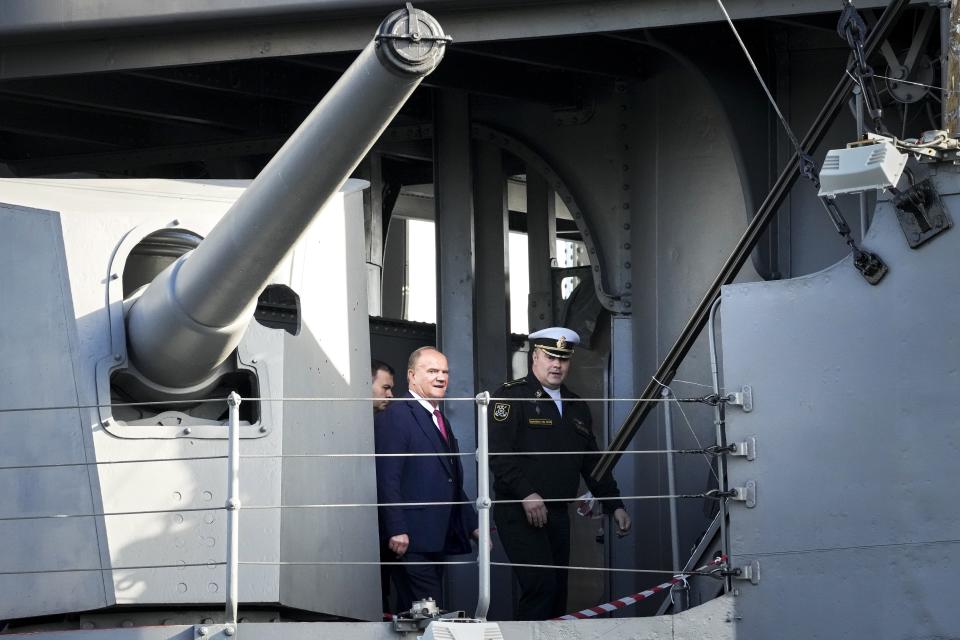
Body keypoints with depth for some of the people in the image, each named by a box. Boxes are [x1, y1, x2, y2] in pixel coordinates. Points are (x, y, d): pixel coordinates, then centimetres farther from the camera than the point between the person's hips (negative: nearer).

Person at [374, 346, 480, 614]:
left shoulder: (441, 420, 21)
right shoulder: (394, 416, -8)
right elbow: (388, 479, -16)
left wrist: (472, 525, 19)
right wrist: (396, 531, -22)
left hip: (438, 540, 9)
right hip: (411, 541, -9)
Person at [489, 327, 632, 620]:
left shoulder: (577, 407, 19)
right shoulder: (511, 396, -4)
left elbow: (592, 462, 23)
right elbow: (498, 451, -15)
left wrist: (615, 505, 14)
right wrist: (526, 493, -25)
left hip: (558, 514, 7)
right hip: (520, 511, -7)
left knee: (557, 593, 6)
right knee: (540, 585, -19)